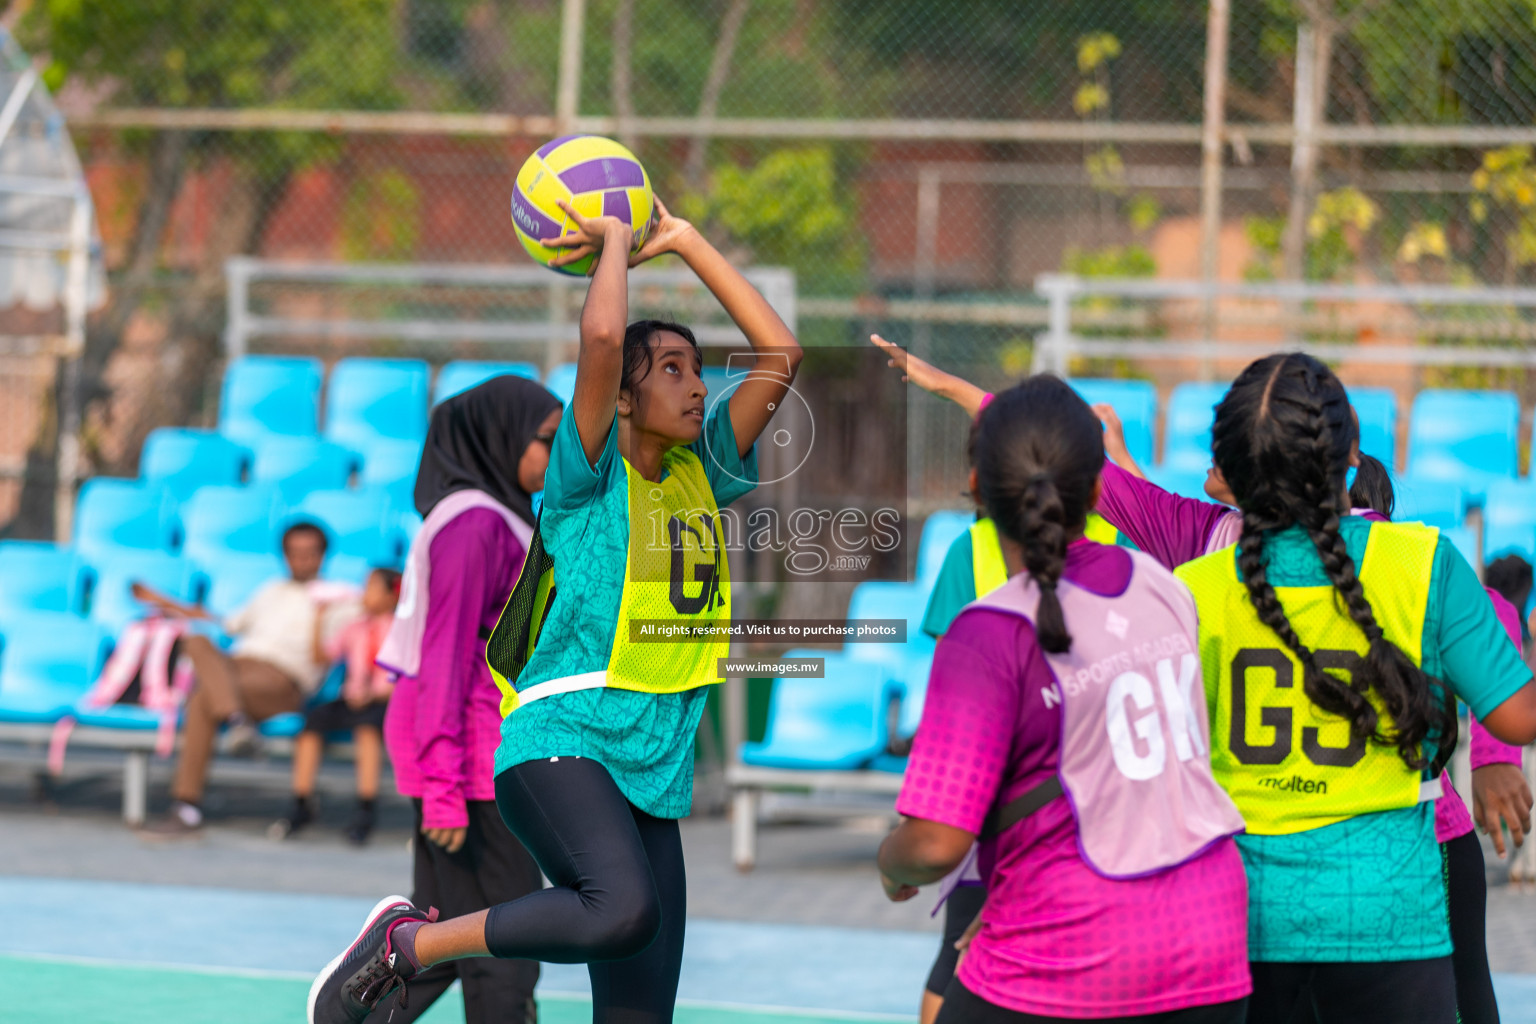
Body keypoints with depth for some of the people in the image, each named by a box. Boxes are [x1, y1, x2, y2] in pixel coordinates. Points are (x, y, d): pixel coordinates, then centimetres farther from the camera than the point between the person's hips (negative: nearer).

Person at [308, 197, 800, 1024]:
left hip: (653, 773, 7)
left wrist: (684, 243, 10)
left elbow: (780, 355, 11)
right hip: (559, 742, -7)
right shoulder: (589, 475, -3)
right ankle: (403, 945, -16)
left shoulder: (702, 474, 15)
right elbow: (602, 338, -19)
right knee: (624, 910, -34)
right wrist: (615, 240, -3)